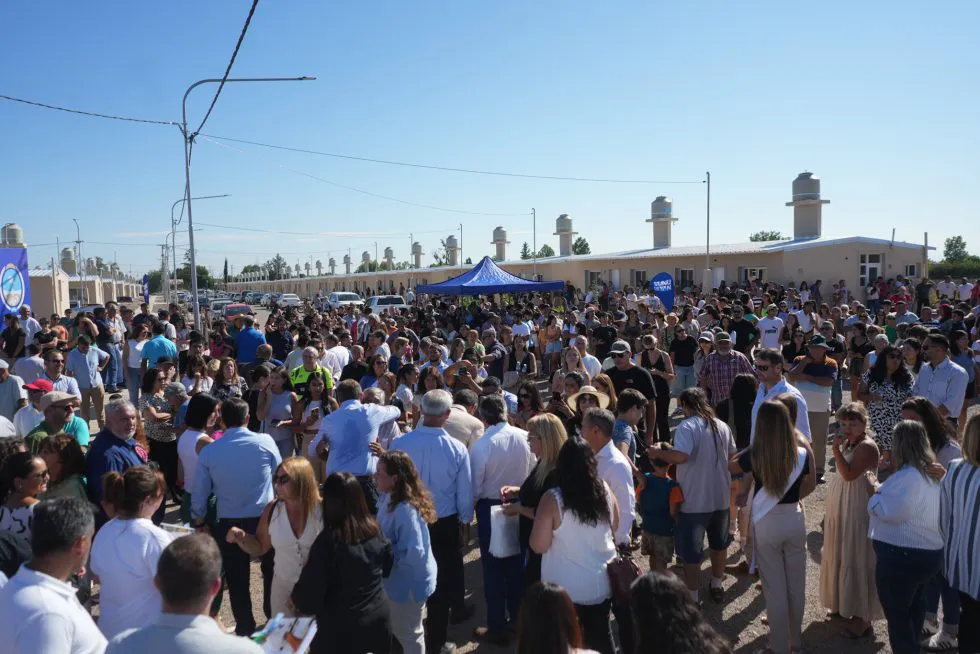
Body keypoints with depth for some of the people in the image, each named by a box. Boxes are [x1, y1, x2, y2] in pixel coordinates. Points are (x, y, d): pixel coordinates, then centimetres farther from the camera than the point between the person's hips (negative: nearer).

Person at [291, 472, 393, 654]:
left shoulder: (328, 541, -22)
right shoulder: (374, 530, -5)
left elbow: (308, 601, -18)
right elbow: (387, 568, 13)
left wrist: (295, 596, 3)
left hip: (341, 632, -5)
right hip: (378, 623, 5)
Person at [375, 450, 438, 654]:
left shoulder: (405, 510, -34)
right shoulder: (388, 498, -5)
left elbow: (413, 554, -33)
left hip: (408, 582, -9)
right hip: (398, 580, 9)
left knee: (407, 633, 15)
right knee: (399, 629, 28)